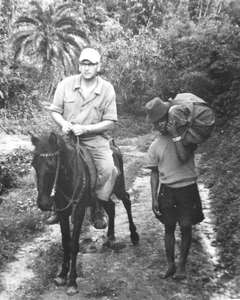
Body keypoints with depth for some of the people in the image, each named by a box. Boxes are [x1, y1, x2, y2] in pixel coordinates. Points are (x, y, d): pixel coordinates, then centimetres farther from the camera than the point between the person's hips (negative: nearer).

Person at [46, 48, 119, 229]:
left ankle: (98, 208, 2)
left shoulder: (107, 88, -5)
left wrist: (85, 128, -18)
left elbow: (110, 122, -6)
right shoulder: (66, 84, -1)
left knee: (108, 169, -23)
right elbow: (55, 111, 6)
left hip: (95, 137, -2)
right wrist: (63, 124, -16)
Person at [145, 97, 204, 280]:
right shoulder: (155, 145, 1)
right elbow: (154, 173, 4)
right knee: (169, 228, 9)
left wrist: (176, 135, -20)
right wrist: (154, 198, 0)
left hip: (187, 188, -2)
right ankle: (171, 264, 26)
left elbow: (184, 157, -22)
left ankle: (182, 265, 23)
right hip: (166, 190, 2)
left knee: (186, 227, 5)